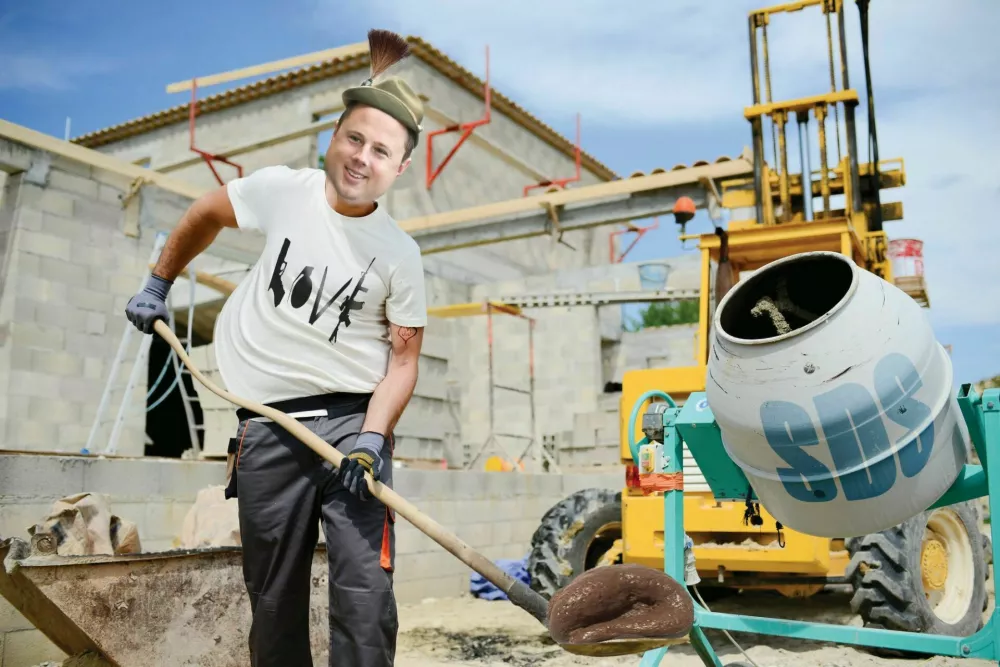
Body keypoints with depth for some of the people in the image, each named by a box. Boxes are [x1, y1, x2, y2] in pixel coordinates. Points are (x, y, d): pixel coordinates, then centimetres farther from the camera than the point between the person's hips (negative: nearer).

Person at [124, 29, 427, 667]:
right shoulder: (282, 190, 0)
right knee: (274, 598, 11)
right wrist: (158, 285, 24)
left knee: (365, 595, -8)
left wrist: (373, 436, -15)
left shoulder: (401, 254, -3)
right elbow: (206, 215, 19)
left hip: (353, 419, -1)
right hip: (266, 424, 2)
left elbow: (404, 356, -1)